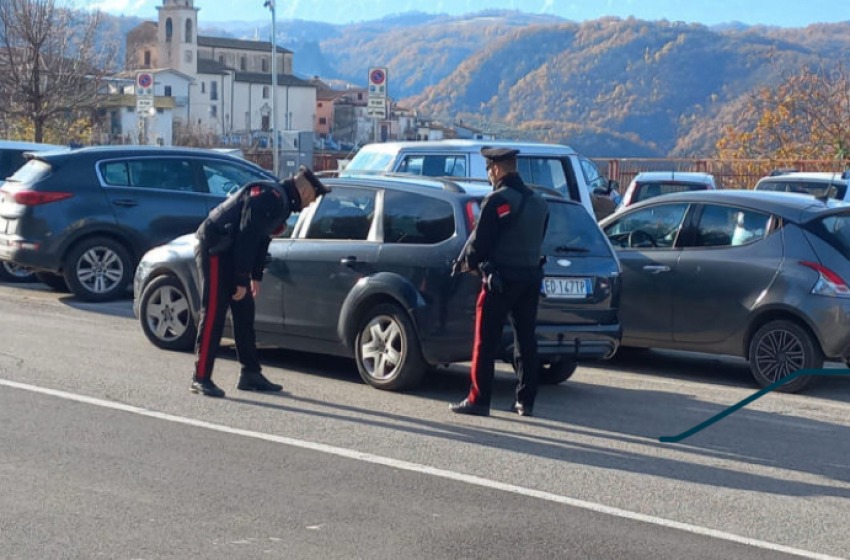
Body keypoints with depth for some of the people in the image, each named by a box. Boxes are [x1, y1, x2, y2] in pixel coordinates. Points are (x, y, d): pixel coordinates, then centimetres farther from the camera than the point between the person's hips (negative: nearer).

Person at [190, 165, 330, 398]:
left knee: (244, 313, 11)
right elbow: (247, 237, -24)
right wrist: (242, 280, -22)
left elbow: (260, 239, 19)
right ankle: (201, 378, -10)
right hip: (215, 249, -11)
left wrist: (255, 276, 16)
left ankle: (250, 374, 17)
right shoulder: (269, 196, -20)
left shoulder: (281, 202, 13)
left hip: (230, 253, 11)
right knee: (213, 313, -12)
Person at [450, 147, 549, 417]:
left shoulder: (497, 200, -13)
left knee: (485, 343, -2)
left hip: (501, 279, -7)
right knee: (526, 340, 10)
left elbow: (480, 241, -14)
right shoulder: (538, 201, 13)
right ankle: (526, 401, 12)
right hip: (531, 277, 8)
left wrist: (466, 263, 6)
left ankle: (478, 400, -1)